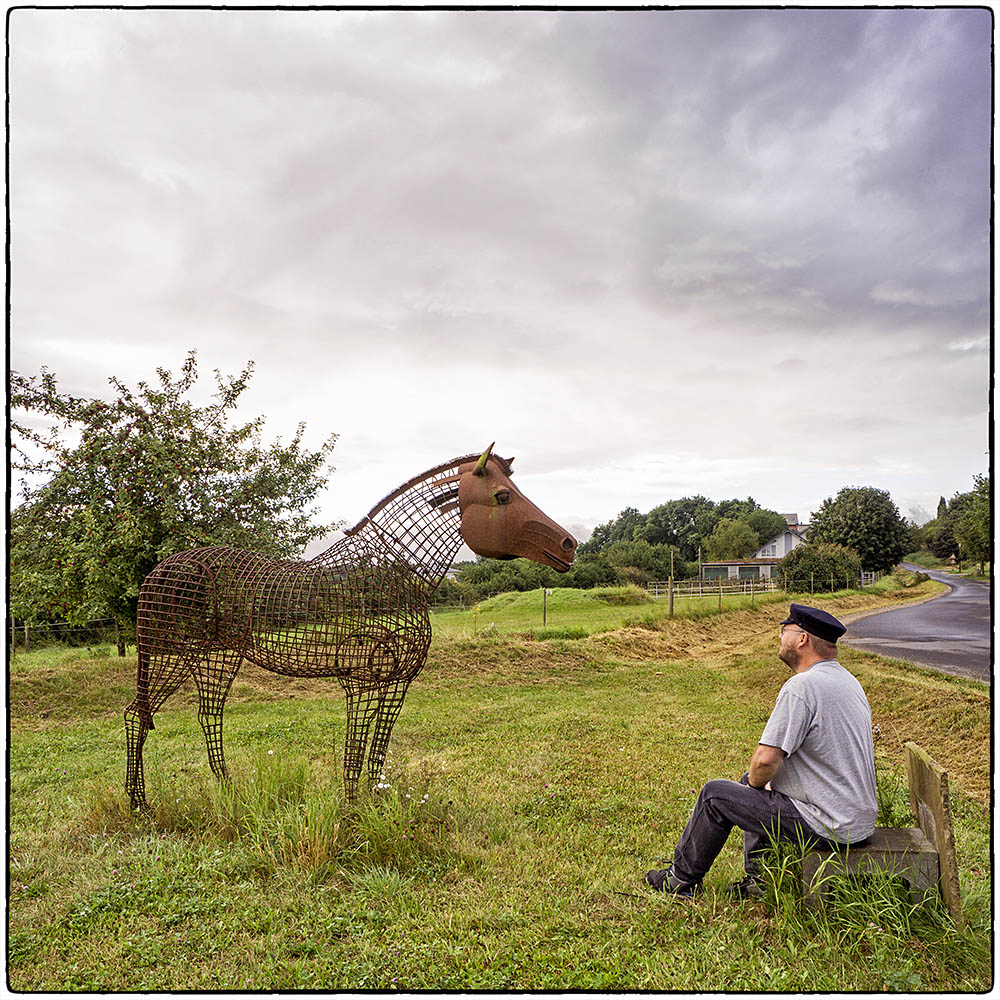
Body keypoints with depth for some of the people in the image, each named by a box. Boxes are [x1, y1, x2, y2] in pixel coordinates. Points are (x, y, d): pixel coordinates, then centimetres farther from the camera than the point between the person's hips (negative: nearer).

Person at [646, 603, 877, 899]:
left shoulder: (801, 686, -23)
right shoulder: (848, 680, 9)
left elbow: (766, 760, -26)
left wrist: (755, 783, -1)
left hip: (828, 825, -9)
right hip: (860, 817, 9)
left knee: (715, 795, 1)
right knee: (752, 782, 23)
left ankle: (682, 879, 20)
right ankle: (758, 880, 28)